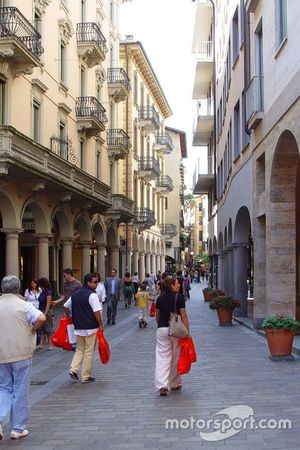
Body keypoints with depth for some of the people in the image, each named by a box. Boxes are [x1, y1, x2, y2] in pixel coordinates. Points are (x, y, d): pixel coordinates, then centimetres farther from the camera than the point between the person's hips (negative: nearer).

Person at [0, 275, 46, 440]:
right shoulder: (23, 305, -10)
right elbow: (41, 318, -24)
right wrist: (33, 330, -6)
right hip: (21, 354, -3)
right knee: (20, 391, 8)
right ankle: (18, 429, 14)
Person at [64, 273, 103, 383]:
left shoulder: (75, 294, 8)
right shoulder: (92, 295, -14)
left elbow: (66, 307, 17)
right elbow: (97, 312, -20)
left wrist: (70, 318, 30)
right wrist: (100, 324, -10)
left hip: (78, 328, 6)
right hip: (91, 328, -6)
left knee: (79, 349, 20)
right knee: (89, 352, 4)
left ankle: (73, 369, 4)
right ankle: (86, 376, 9)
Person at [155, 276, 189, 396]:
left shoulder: (160, 299, 4)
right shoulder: (179, 298, -9)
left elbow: (157, 316, 11)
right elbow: (183, 316, -10)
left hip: (162, 329, 3)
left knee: (162, 358, 2)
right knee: (176, 357, 12)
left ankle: (162, 385, -10)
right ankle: (175, 384, 23)